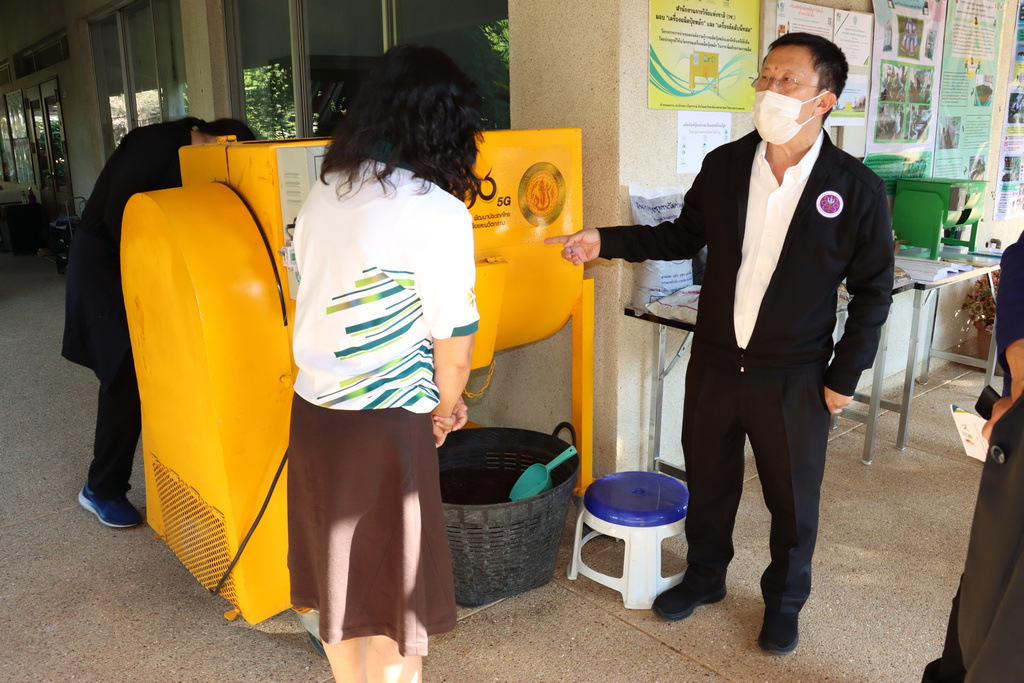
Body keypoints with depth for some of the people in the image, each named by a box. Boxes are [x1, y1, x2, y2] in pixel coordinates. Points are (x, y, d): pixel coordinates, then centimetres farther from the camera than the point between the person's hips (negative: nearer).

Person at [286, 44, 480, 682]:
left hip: (314, 413, 7)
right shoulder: (437, 212, -16)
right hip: (384, 427, -7)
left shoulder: (324, 193, 4)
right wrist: (446, 405, 9)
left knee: (341, 579, 23)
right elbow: (454, 336, -13)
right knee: (396, 602, 11)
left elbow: (319, 300, 9)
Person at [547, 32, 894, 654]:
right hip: (714, 364, 3)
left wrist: (845, 376, -6)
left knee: (793, 499, 14)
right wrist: (605, 242, -1)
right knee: (708, 482, 19)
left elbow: (873, 291, -5)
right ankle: (705, 576, 45)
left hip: (795, 379, -3)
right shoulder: (723, 166, -2)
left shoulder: (856, 188, -12)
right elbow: (683, 236, 10)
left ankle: (785, 601, 40)